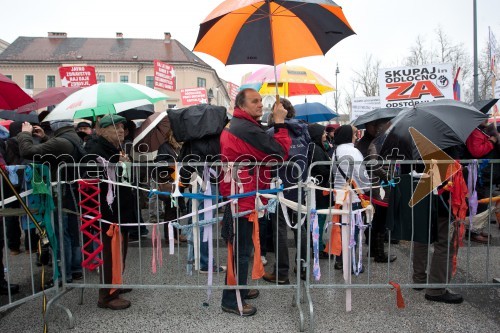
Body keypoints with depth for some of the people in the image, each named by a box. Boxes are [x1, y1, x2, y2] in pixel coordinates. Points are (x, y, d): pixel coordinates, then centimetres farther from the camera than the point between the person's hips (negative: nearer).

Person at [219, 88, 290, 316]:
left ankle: (238, 289, 36)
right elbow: (280, 153, -17)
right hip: (244, 197, -10)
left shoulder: (232, 126, 14)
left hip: (233, 195, 11)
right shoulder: (248, 129, -19)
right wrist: (280, 123, -11)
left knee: (239, 247, 21)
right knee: (241, 250, 0)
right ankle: (231, 300, 12)